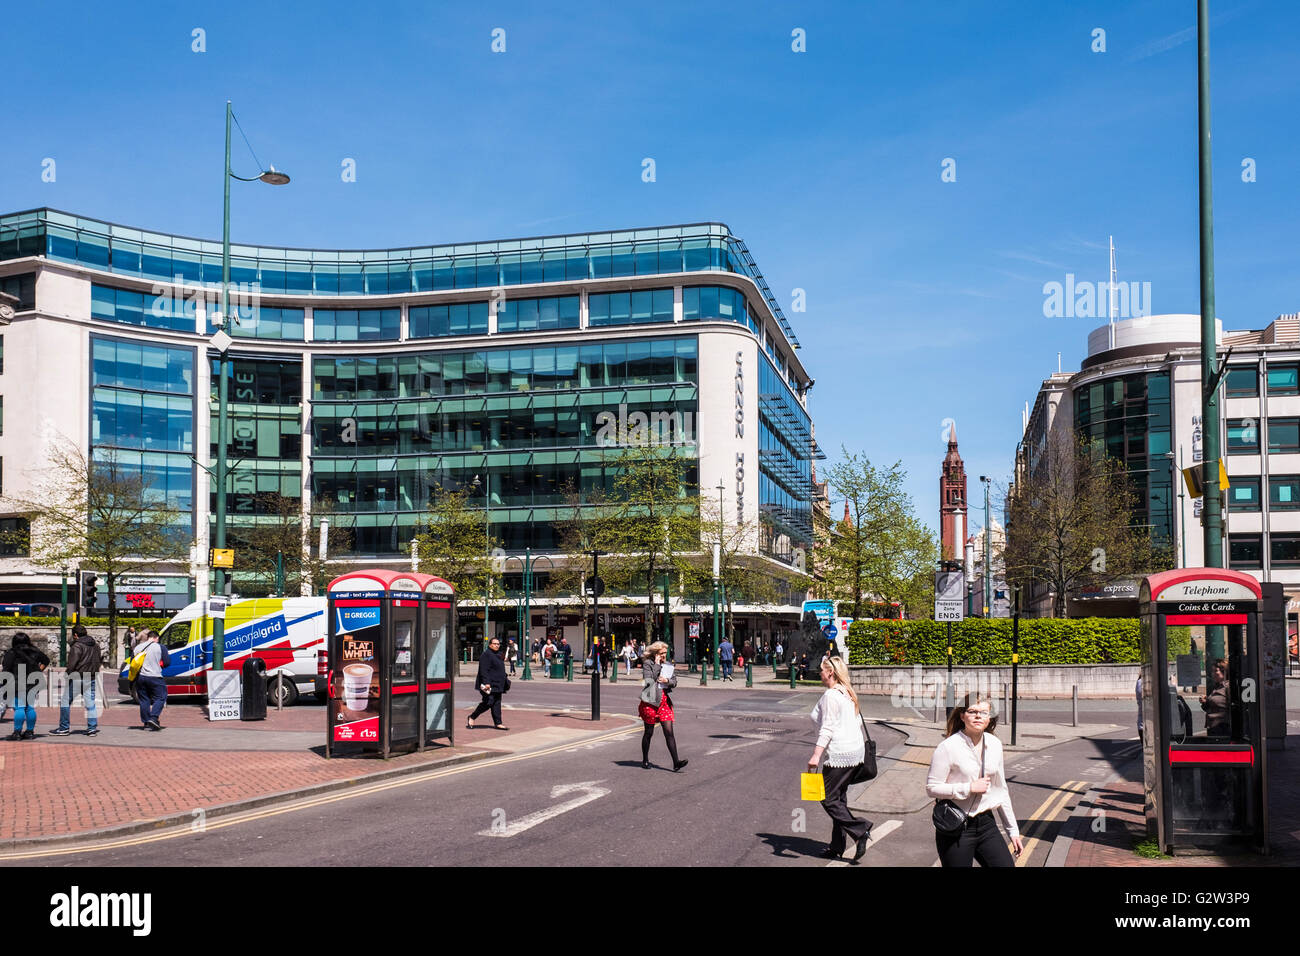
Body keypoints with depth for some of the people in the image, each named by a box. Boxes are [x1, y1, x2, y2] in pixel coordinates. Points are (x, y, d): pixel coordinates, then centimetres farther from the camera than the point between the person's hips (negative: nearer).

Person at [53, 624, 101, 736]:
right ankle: (92, 728, 4)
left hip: (77, 677, -7)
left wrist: (68, 673, -4)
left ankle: (64, 728, 6)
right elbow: (99, 660, 19)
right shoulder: (95, 644, 11)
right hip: (91, 678, 7)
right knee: (90, 703, 9)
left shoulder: (77, 646, -14)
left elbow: (72, 664, -18)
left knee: (65, 701, 4)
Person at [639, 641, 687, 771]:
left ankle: (676, 763, -10)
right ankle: (645, 761, 22)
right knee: (649, 732, 7)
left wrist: (667, 681, -12)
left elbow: (674, 682, 9)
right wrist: (657, 664, -13)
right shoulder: (647, 663, -3)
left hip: (664, 701, 4)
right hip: (650, 701, -4)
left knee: (669, 732, -4)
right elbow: (649, 679, -18)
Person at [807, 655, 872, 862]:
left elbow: (827, 729, -21)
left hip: (839, 754, -10)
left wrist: (816, 755, -24)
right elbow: (858, 723, 19)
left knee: (828, 799, -3)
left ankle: (860, 830, -14)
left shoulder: (831, 695, -14)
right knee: (839, 798, 14)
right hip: (855, 750, 10)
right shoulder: (848, 693, 14)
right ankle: (837, 845, 17)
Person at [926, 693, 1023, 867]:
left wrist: (1013, 830, 17)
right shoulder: (948, 747, -12)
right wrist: (969, 788, -18)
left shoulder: (994, 744, 5)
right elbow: (931, 788, -12)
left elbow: (1001, 789, 15)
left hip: (986, 824, 5)